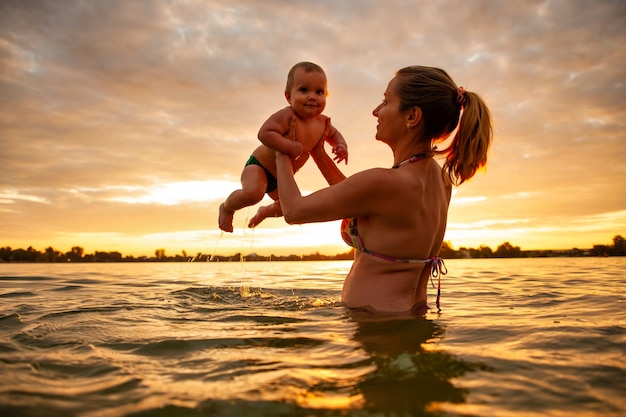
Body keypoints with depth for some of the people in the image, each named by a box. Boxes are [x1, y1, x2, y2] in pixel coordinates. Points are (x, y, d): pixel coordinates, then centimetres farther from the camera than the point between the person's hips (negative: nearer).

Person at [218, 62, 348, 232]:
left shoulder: (322, 122, -7)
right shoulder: (287, 116, -30)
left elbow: (334, 134, 14)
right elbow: (264, 133, -40)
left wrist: (341, 145, -7)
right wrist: (290, 146, -45)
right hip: (259, 165, -7)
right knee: (253, 193, -36)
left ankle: (265, 211, 49)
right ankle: (227, 207, -2)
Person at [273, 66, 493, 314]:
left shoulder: (384, 182, -23)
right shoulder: (442, 179, 2)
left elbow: (294, 211, -10)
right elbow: (357, 201, 16)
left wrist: (282, 155, 7)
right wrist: (317, 152, 20)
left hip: (375, 323, -8)